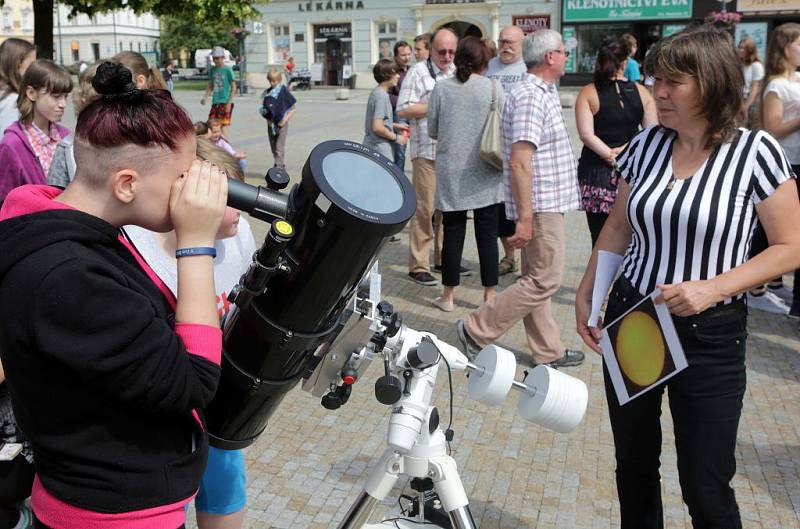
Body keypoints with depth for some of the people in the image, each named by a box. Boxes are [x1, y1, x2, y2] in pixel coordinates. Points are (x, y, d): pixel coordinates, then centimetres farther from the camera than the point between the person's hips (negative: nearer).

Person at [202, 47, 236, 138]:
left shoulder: (227, 70, -5)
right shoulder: (212, 70, 11)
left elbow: (233, 88, -6)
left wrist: (229, 102, -13)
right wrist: (205, 97, 3)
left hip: (225, 102, -6)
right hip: (215, 102, 6)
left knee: (224, 125, -6)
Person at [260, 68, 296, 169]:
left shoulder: (284, 91, -9)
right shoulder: (267, 92, 6)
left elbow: (294, 107, -6)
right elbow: (263, 108, 15)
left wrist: (286, 119, -13)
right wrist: (267, 118, -2)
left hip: (281, 124, -6)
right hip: (271, 124, 6)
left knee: (279, 147, -7)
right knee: (273, 147, 13)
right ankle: (282, 165, 28)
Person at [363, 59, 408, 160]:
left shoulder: (376, 92, 13)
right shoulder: (382, 96, -17)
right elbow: (377, 128, -24)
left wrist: (395, 126, 16)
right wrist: (396, 137, -11)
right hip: (380, 151, -10)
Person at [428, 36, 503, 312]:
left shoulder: (441, 88, -3)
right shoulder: (494, 88, -7)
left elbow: (432, 130, 3)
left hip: (451, 174, 1)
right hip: (485, 174, -1)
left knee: (453, 232, 9)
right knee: (487, 234, 8)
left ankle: (448, 296, 15)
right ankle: (489, 296, 14)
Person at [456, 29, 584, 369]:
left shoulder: (543, 93, 15)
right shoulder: (531, 97, -19)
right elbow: (519, 162, -25)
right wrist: (525, 218, -27)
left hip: (545, 203, 10)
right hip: (540, 205, -10)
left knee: (536, 280, 13)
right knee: (545, 282, -5)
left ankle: (547, 351, 24)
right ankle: (475, 331, 1)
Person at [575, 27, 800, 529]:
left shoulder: (755, 151, -11)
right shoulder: (647, 143, 0)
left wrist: (712, 288, -21)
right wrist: (585, 295, 9)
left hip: (709, 336, -4)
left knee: (706, 487, 2)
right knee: (634, 468, 16)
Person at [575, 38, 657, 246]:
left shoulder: (588, 93, -3)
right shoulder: (641, 92, 3)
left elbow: (586, 134, -13)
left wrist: (610, 155, -9)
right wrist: (624, 150, -4)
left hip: (597, 170, -2)